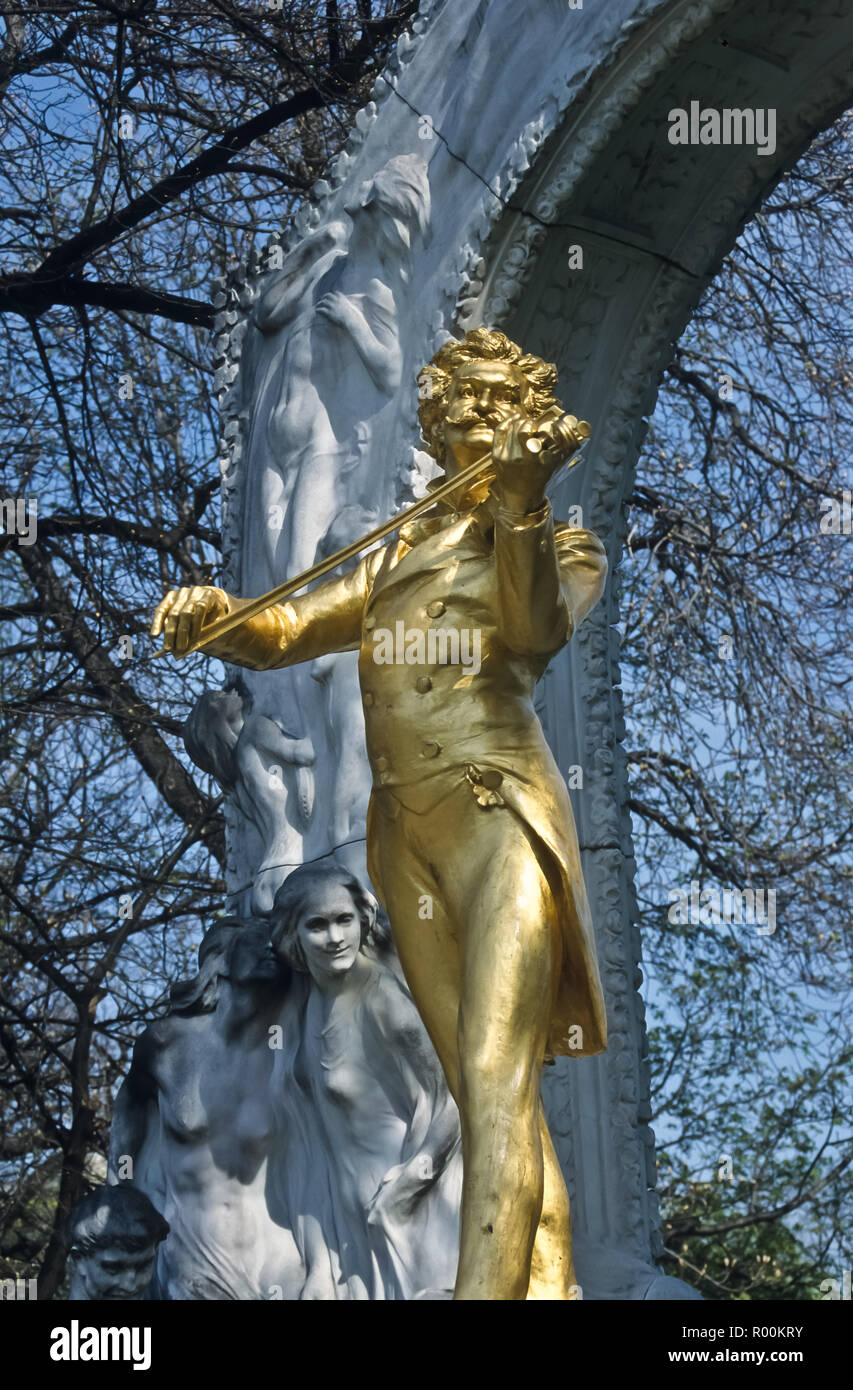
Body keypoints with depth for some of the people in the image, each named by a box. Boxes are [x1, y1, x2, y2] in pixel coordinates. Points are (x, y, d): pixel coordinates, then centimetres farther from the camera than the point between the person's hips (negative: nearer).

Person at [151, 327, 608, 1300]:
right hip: (405, 835, 5)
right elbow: (280, 632, 16)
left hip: (499, 812, -5)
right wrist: (211, 613, -6)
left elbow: (537, 631, -11)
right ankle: (548, 1282, 13)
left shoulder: (564, 550, 12)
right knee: (480, 1087, 6)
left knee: (497, 1083, -18)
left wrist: (521, 507, -25)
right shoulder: (400, 557, 24)